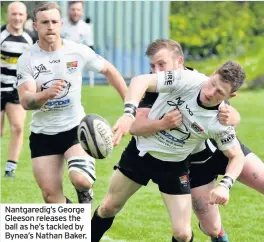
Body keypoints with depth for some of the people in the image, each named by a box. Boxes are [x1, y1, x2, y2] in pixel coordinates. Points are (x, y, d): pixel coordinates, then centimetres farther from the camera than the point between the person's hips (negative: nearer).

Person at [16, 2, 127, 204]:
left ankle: (85, 194, 12)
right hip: (42, 133, 1)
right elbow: (25, 101, -19)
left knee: (80, 179, -25)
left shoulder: (79, 52, -8)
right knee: (50, 195, -2)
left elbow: (109, 70, 7)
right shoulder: (27, 60, -10)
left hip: (75, 128, -1)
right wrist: (46, 94, -40)